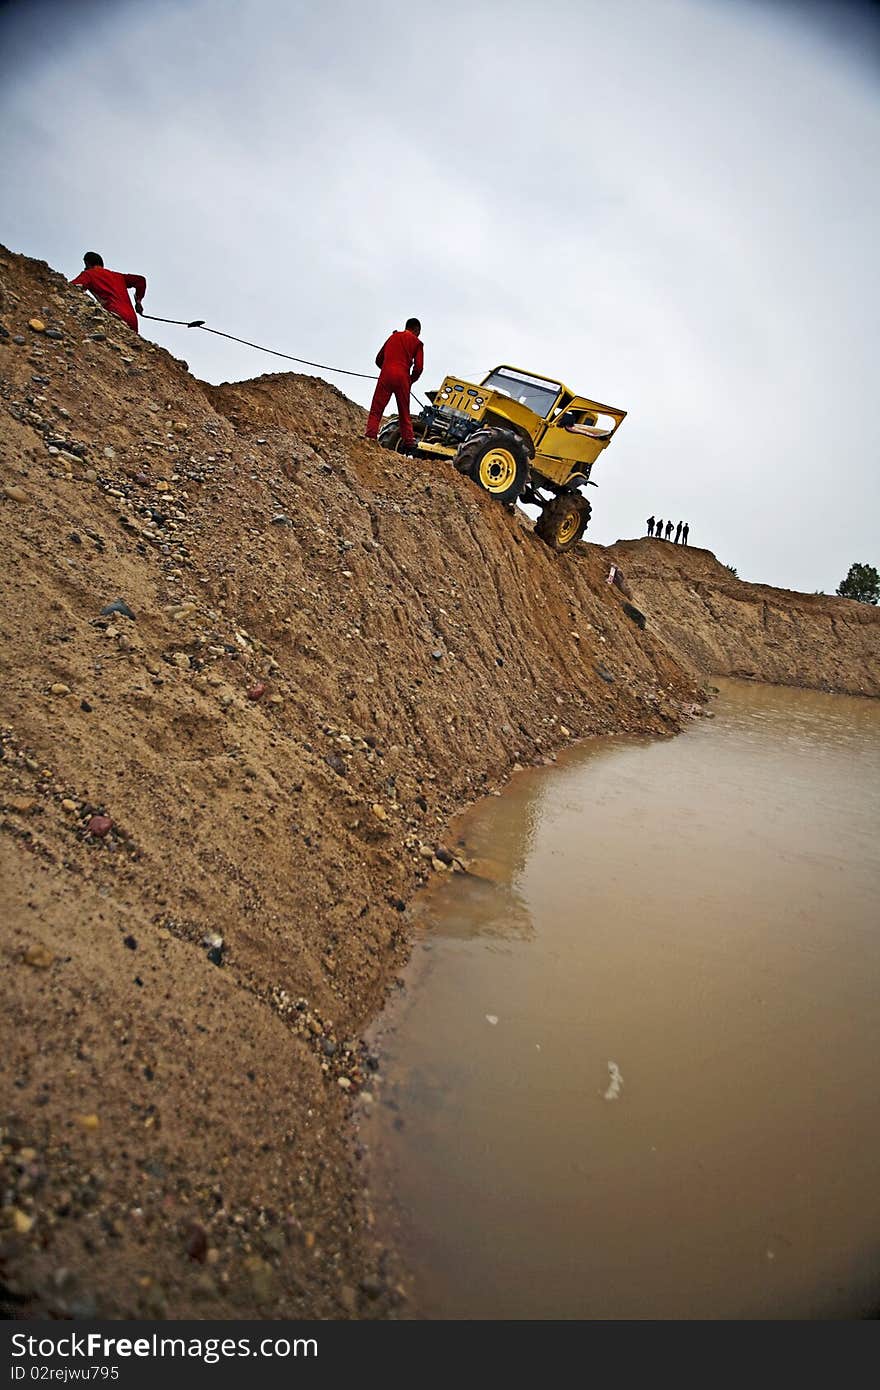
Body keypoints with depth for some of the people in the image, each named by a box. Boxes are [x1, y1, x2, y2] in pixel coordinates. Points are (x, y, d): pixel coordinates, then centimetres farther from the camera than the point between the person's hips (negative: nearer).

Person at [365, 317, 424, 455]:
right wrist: (411, 380, 17)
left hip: (386, 374, 1)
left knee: (376, 409, -4)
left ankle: (370, 436, -21)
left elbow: (378, 359, 20)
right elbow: (419, 367, 1)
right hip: (403, 377, -1)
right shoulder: (417, 342, 12)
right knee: (404, 413, 8)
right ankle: (409, 443, 1)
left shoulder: (393, 337, 21)